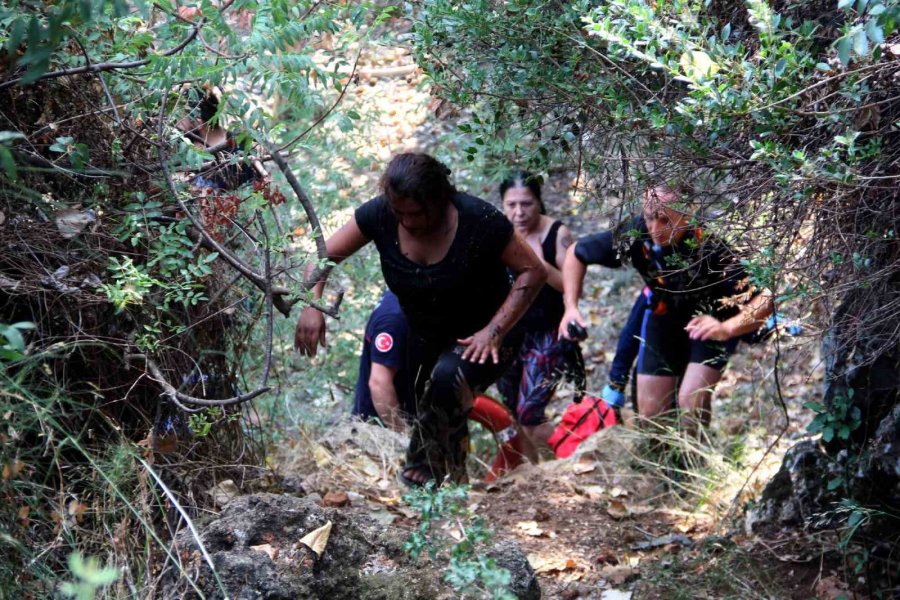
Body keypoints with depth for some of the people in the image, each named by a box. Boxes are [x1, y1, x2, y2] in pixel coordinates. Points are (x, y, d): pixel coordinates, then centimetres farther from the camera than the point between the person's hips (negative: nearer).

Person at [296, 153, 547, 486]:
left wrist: (494, 330, -27)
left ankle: (426, 471, -14)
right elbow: (323, 256, -9)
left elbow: (533, 271, -20)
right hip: (426, 339, 6)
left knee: (447, 377, -35)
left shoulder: (478, 219, -27)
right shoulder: (380, 214, -17)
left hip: (482, 337, -5)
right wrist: (311, 305, -27)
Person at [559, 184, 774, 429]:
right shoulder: (635, 235, -26)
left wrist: (727, 328, -57)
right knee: (650, 410, 3)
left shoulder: (711, 245, -36)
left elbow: (765, 299, -40)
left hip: (713, 318, -4)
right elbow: (576, 253, -8)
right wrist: (571, 307, -20)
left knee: (692, 400, -23)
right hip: (665, 315, 4)